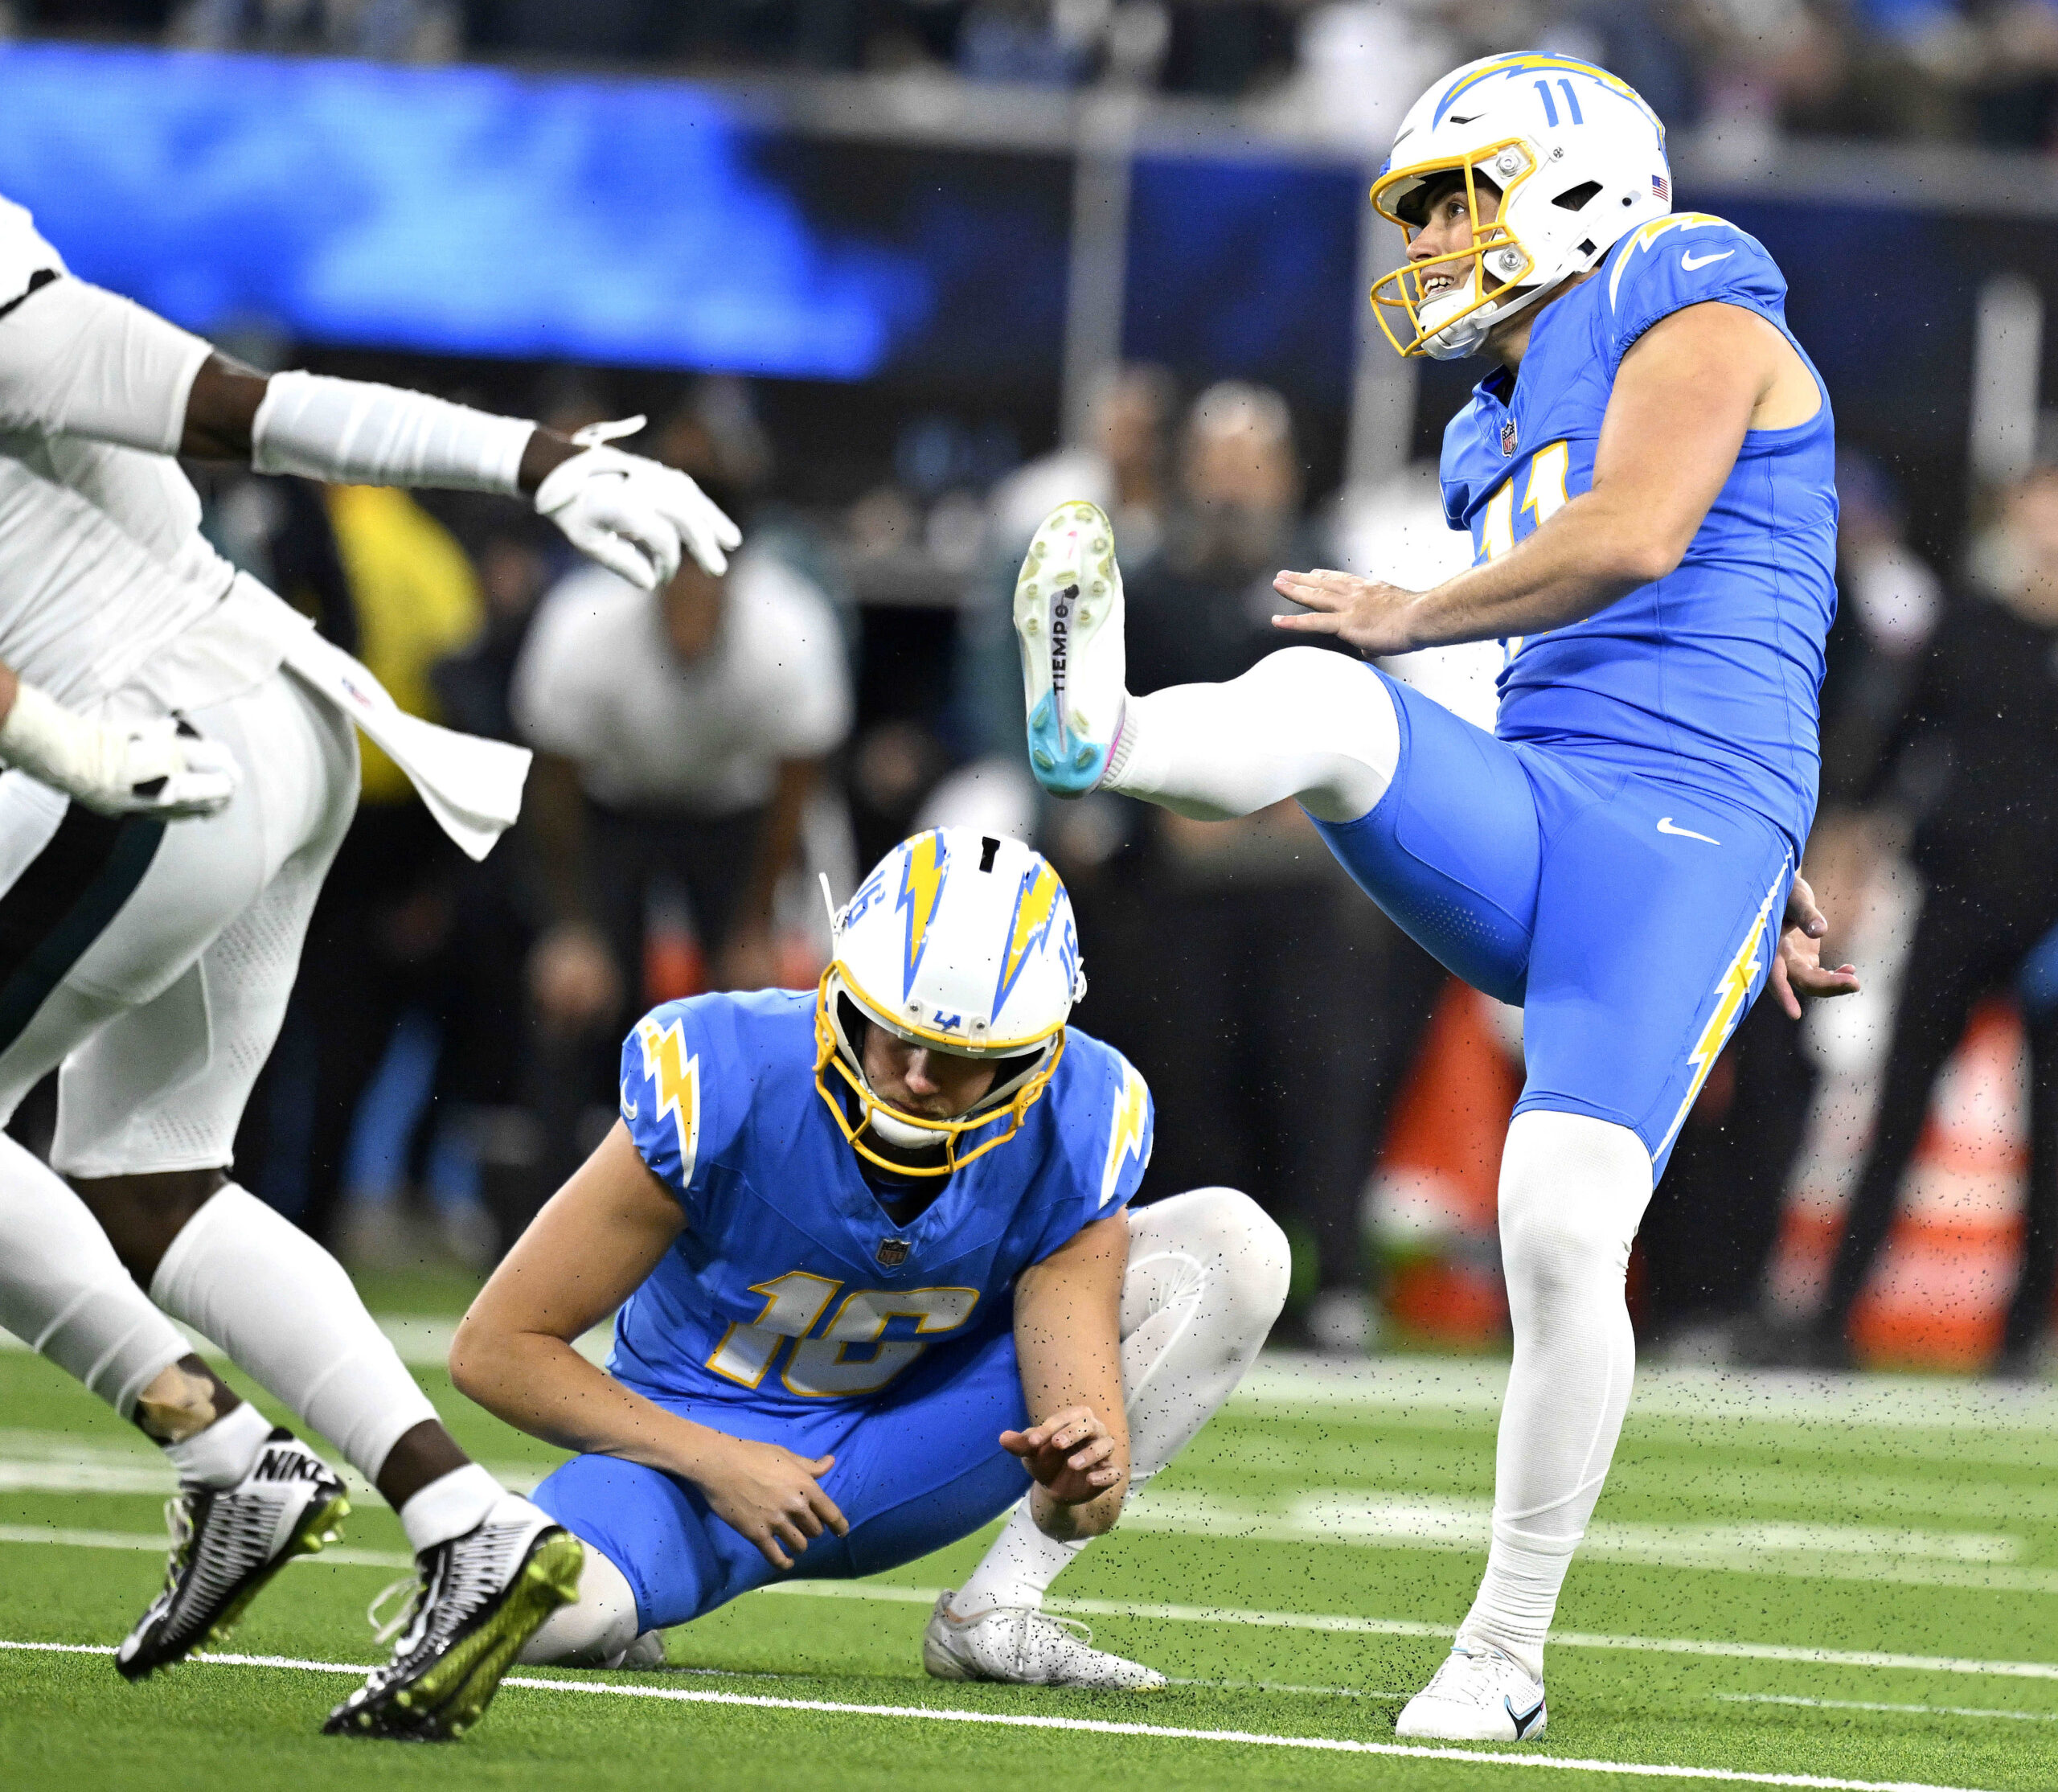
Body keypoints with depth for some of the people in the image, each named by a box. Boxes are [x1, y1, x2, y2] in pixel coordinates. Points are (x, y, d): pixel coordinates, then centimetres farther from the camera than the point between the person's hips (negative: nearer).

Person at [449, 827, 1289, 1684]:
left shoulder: (1069, 1133, -20)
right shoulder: (727, 1088, -27)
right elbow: (493, 1348, -20)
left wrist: (1078, 1489, -45)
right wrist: (712, 1464, -27)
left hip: (898, 1457, 3)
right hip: (703, 1445, -3)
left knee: (1234, 1246, -14)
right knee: (550, 1612, -38)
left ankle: (995, 1613, -11)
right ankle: (610, 1609, 2)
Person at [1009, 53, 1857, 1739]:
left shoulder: (1690, 311, 2)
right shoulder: (1507, 435, 26)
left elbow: (1637, 539, -14)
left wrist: (1419, 614, -3)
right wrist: (1767, 892, 32)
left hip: (1680, 849, -7)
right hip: (1520, 833, 7)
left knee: (1566, 1226, -16)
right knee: (1320, 706, -25)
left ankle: (1508, 1649, -3)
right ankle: (1103, 734, -60)